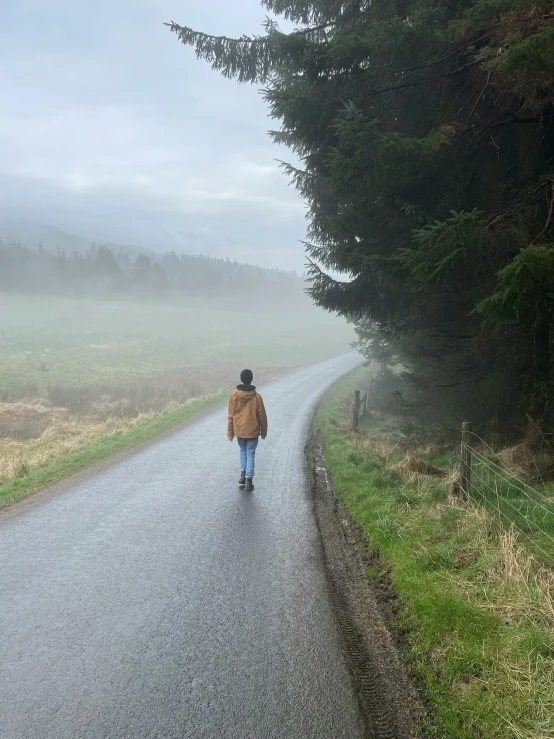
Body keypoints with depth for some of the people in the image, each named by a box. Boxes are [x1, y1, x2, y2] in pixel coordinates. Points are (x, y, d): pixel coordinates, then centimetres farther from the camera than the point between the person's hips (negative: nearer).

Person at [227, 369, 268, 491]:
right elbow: (262, 416, -4)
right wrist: (263, 431, 9)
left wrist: (230, 432, 6)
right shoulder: (256, 396, -12)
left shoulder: (234, 395, -8)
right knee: (250, 454, 8)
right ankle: (249, 480, 5)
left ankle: (243, 474, 18)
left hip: (239, 430, 2)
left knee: (243, 450, 24)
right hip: (252, 430, -2)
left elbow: (231, 415, -2)